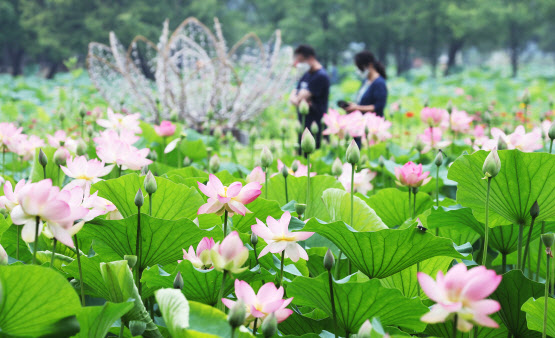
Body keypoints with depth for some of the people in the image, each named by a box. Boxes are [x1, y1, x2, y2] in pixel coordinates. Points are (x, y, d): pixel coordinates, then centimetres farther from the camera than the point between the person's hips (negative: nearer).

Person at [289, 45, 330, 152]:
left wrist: (297, 99, 4)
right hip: (303, 125, 9)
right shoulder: (306, 75, 15)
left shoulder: (321, 76, -14)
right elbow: (292, 97, 16)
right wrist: (297, 100, -7)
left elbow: (301, 98, -19)